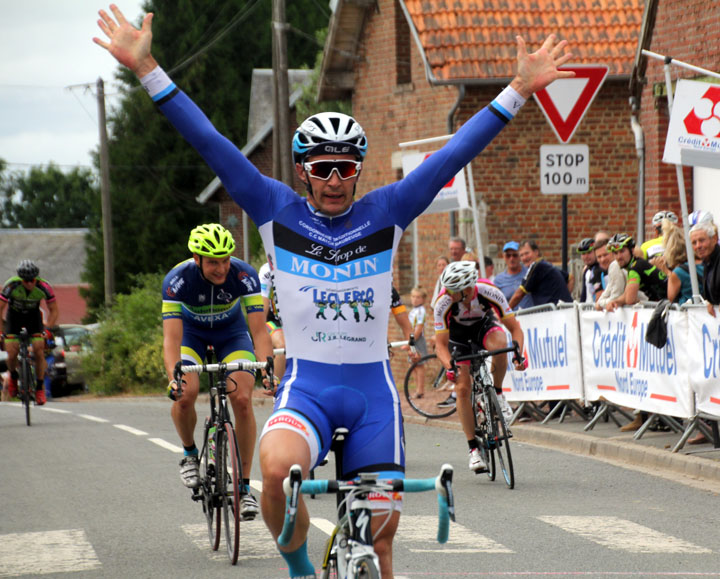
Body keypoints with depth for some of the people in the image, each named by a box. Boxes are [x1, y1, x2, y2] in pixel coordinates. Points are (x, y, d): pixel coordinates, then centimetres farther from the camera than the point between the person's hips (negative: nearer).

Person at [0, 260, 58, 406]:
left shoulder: (44, 287, -29)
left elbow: (53, 310, -15)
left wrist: (48, 329, -27)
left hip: (33, 316, 0)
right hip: (14, 316, 0)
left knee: (39, 351, -15)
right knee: (12, 354, -12)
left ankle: (40, 388, 0)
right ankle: (13, 376, 21)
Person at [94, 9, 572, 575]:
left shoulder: (386, 213, 3)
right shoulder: (278, 211, 1)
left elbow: (453, 153, -1)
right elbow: (212, 144, -3)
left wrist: (520, 89, -7)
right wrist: (148, 70, -8)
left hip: (373, 388, 2)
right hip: (306, 385, -2)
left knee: (381, 532, 2)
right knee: (278, 467, -32)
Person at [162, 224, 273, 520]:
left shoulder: (244, 276, -31)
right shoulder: (177, 280, -33)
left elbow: (259, 330, -33)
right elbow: (171, 337, -38)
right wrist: (173, 377, -54)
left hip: (232, 332, 0)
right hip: (191, 332, 0)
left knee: (242, 399, -19)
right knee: (185, 395, -26)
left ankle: (244, 486, -8)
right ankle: (189, 452, 6)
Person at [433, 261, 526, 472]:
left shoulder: (489, 292, -33)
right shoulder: (444, 303, -33)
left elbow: (515, 328, -25)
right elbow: (441, 345, -27)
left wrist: (518, 354, -41)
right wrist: (450, 366, -45)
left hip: (484, 324, 0)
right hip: (458, 331, 0)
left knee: (499, 344, -36)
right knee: (462, 388, -12)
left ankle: (498, 394, -12)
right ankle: (473, 449, -5)